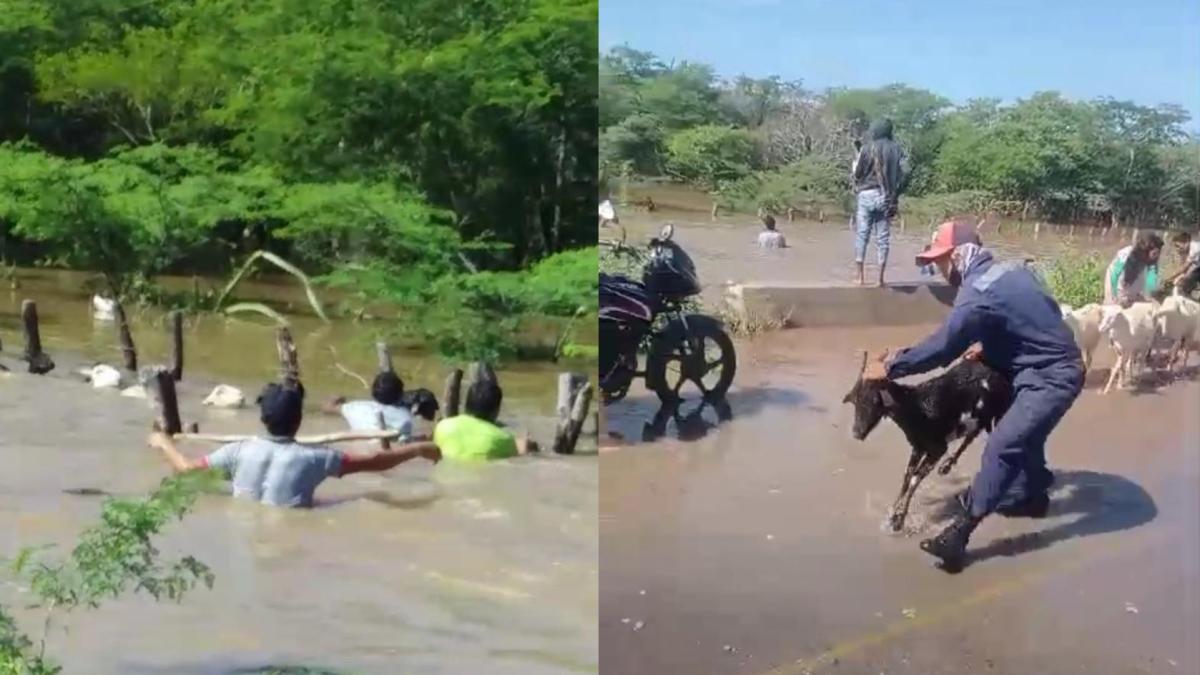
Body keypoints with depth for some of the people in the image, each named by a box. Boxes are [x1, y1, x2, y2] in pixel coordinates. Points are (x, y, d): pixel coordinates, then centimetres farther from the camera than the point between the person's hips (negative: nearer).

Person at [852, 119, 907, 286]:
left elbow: (857, 173, -2)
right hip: (886, 197, 2)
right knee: (883, 238, 5)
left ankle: (860, 277, 2)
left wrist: (855, 166, 20)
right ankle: (880, 278, 5)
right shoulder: (896, 149, 2)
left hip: (866, 195, -2)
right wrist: (895, 198, 9)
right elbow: (901, 175, 2)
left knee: (861, 236, 4)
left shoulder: (867, 148, -5)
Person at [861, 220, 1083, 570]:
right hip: (1054, 368, 10)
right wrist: (987, 345, 16)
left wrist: (889, 367, -15)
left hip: (1051, 377, -10)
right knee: (1022, 436, 27)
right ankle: (1033, 495, 48)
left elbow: (941, 348, -23)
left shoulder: (978, 293, -22)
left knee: (1002, 446, -17)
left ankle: (959, 532, -22)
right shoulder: (1010, 270, 7)